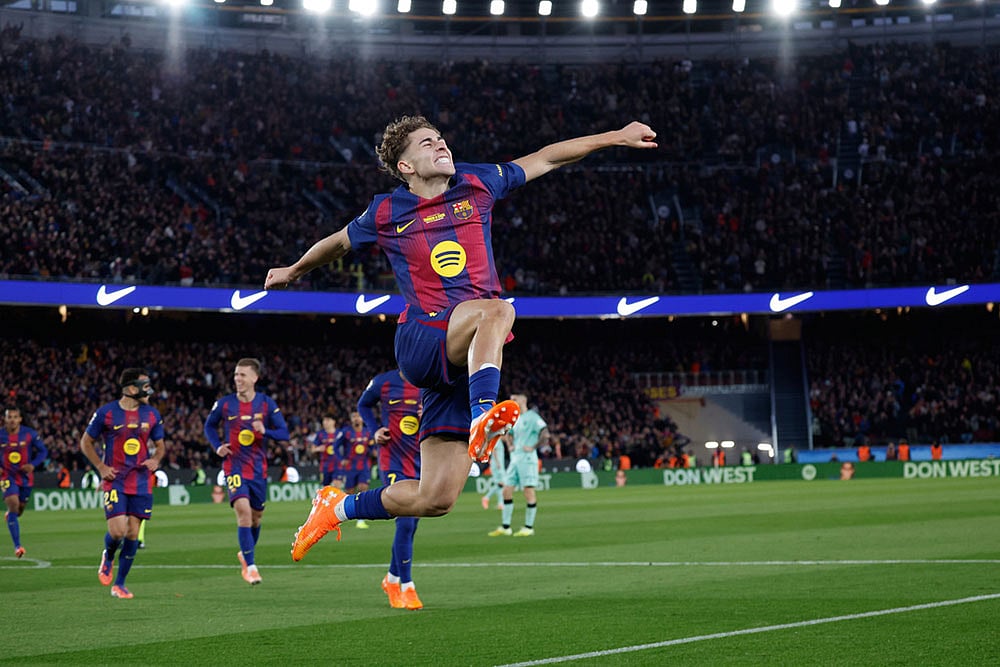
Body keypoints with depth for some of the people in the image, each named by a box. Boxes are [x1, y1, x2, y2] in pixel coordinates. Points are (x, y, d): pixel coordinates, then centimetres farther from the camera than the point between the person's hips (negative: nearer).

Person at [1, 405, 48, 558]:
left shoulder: (30, 434, -8)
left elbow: (43, 451, 0)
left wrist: (33, 465, -16)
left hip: (26, 477, 2)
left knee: (20, 509, 13)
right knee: (13, 504, -20)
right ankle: (17, 546, -19)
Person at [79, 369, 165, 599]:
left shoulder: (152, 414, 6)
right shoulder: (106, 413, -4)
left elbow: (160, 445, 18)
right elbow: (86, 442, 6)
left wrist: (155, 460, -4)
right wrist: (101, 466, -5)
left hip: (141, 483, 3)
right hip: (115, 481, -3)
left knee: (133, 533, 1)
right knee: (117, 530, -15)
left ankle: (119, 584, 13)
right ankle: (108, 558, 21)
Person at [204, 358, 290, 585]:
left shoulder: (267, 404, -3)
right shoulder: (225, 404, -3)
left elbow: (284, 433, -2)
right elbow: (209, 426, 13)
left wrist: (265, 431, -22)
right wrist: (217, 447, -4)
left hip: (258, 467, 2)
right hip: (234, 466, -2)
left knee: (256, 515, 13)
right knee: (243, 510, -20)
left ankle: (245, 554, 40)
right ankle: (250, 567, -17)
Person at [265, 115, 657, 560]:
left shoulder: (476, 185, 13)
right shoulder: (387, 214, 8)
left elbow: (546, 158, 19)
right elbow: (337, 244, 28)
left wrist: (617, 136, 18)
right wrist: (293, 271, 42)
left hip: (464, 360, 3)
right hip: (420, 344, -3)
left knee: (436, 499, -2)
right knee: (497, 310, -35)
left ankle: (338, 508, 19)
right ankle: (482, 419, -54)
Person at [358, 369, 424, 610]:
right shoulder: (383, 382, -3)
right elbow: (363, 405, 15)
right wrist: (374, 430, -1)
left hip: (422, 464, 3)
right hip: (393, 464, -3)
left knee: (409, 526, 11)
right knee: (405, 523, -16)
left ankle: (392, 579, 31)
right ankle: (406, 587, -7)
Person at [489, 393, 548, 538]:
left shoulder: (532, 416, -7)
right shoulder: (515, 419, 18)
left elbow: (545, 434, -15)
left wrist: (533, 447, -15)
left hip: (527, 459, -8)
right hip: (514, 459, 8)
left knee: (529, 492, -7)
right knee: (507, 491, 4)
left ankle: (529, 527, -2)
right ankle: (505, 527, 8)